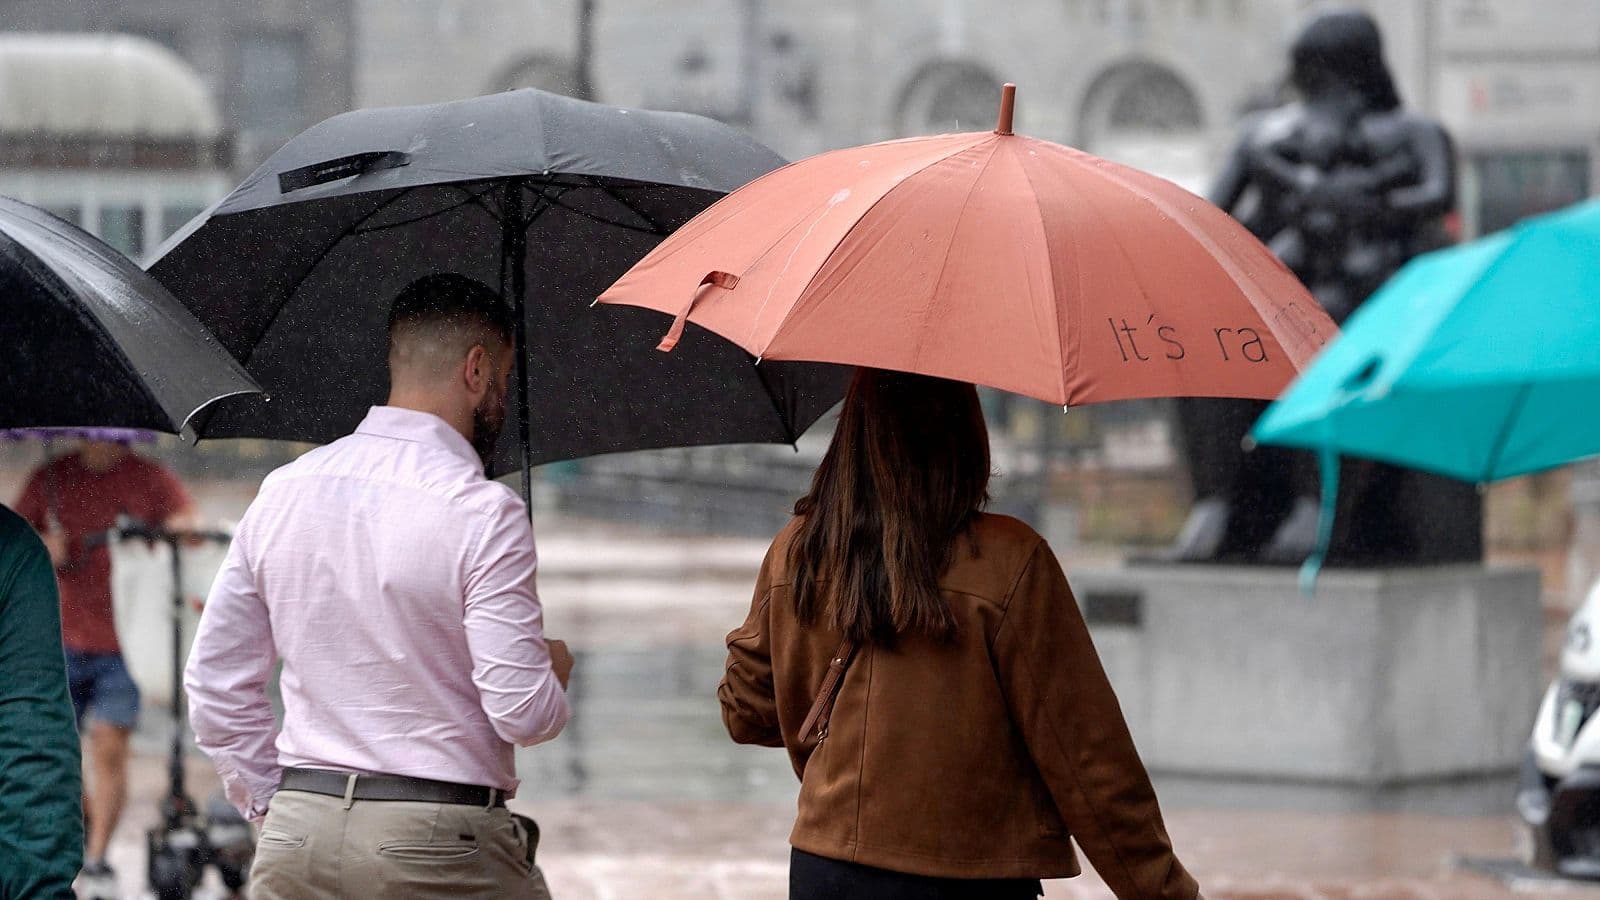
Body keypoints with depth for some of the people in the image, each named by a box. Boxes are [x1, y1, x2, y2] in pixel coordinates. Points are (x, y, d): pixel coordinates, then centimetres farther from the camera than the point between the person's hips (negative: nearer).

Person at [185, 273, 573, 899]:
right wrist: (554, 670, 9)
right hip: (441, 847, -6)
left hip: (294, 845, 6)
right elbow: (523, 714, -13)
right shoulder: (482, 511, -11)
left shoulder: (283, 491, 9)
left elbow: (213, 683, 13)